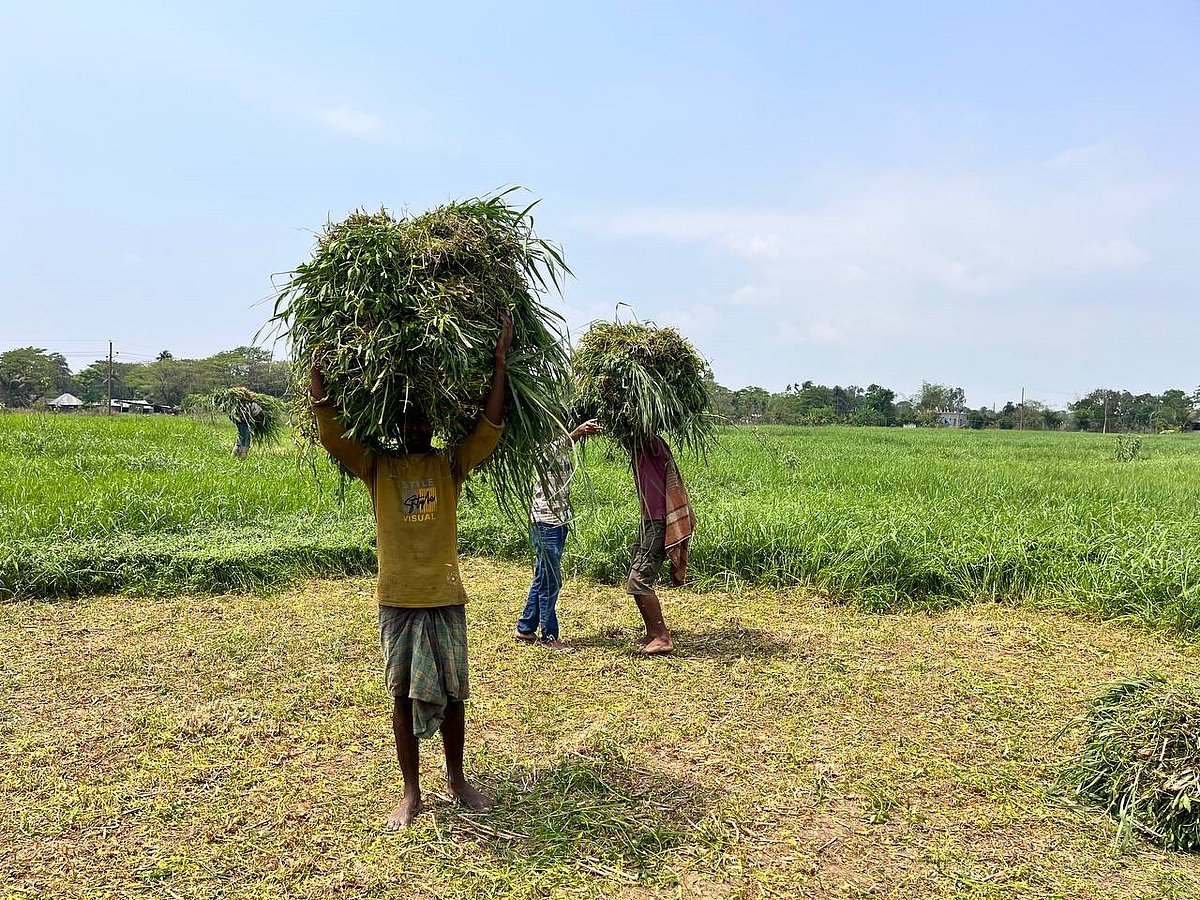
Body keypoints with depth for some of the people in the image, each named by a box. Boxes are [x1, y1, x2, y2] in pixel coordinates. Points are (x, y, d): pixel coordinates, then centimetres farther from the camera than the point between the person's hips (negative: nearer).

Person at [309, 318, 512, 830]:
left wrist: (499, 362, -17)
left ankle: (457, 779, 30)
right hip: (397, 600, 0)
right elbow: (330, 433, -8)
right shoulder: (377, 468, 2)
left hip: (446, 598, 0)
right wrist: (317, 366, -13)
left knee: (451, 692, 10)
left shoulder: (451, 466, 2)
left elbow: (490, 430, -11)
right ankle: (411, 794, 23)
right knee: (404, 695, 9)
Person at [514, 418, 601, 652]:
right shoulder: (541, 447, -13)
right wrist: (575, 434, -46)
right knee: (550, 582, -1)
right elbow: (552, 449, -31)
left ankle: (525, 629, 27)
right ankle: (549, 636, 10)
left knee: (543, 580, 16)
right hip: (545, 523, -9)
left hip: (560, 522, 9)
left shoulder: (563, 448, 14)